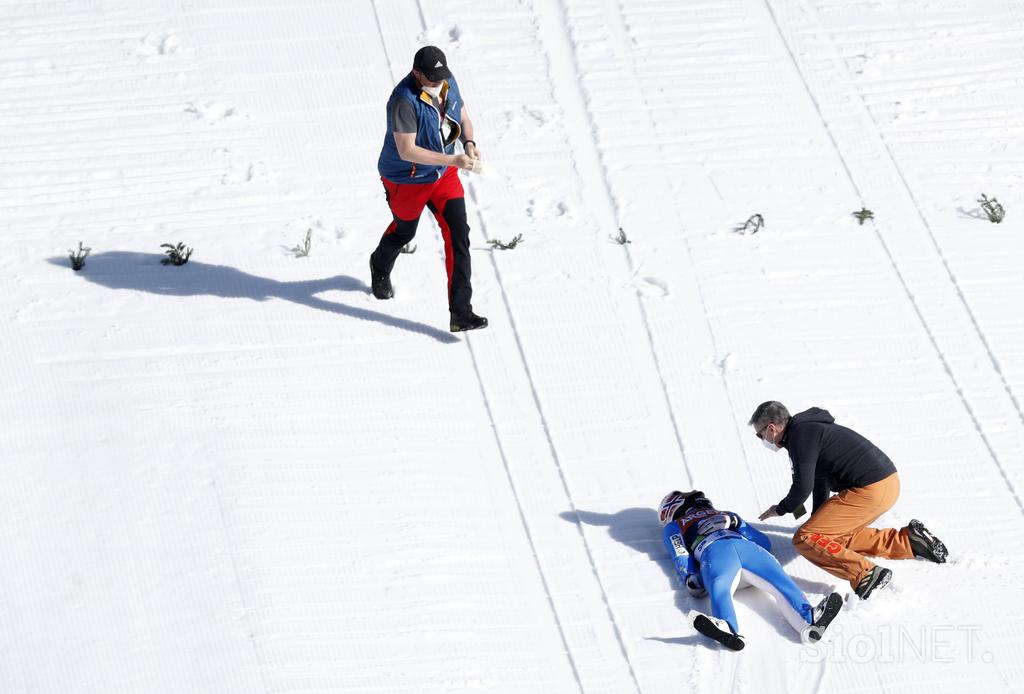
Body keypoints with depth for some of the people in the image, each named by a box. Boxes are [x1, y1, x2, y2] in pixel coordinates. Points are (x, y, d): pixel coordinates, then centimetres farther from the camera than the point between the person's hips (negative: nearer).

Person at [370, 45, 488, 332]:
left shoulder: (448, 83, -10)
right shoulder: (404, 101, -32)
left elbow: (463, 117, 8)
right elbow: (407, 151, -37)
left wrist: (469, 143, -14)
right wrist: (453, 160, -41)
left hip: (444, 175, 5)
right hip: (407, 180, -5)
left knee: (458, 235, -7)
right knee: (404, 231, 21)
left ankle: (461, 313, -7)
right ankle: (380, 266, 59)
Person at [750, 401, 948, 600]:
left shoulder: (800, 436, -10)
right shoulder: (806, 429, 21)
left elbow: (803, 487, -12)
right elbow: (820, 479, 33)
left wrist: (780, 509, 7)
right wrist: (818, 519, 43)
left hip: (870, 491, -10)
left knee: (804, 539, -10)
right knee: (840, 537, 27)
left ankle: (866, 575, -22)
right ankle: (909, 541, 17)